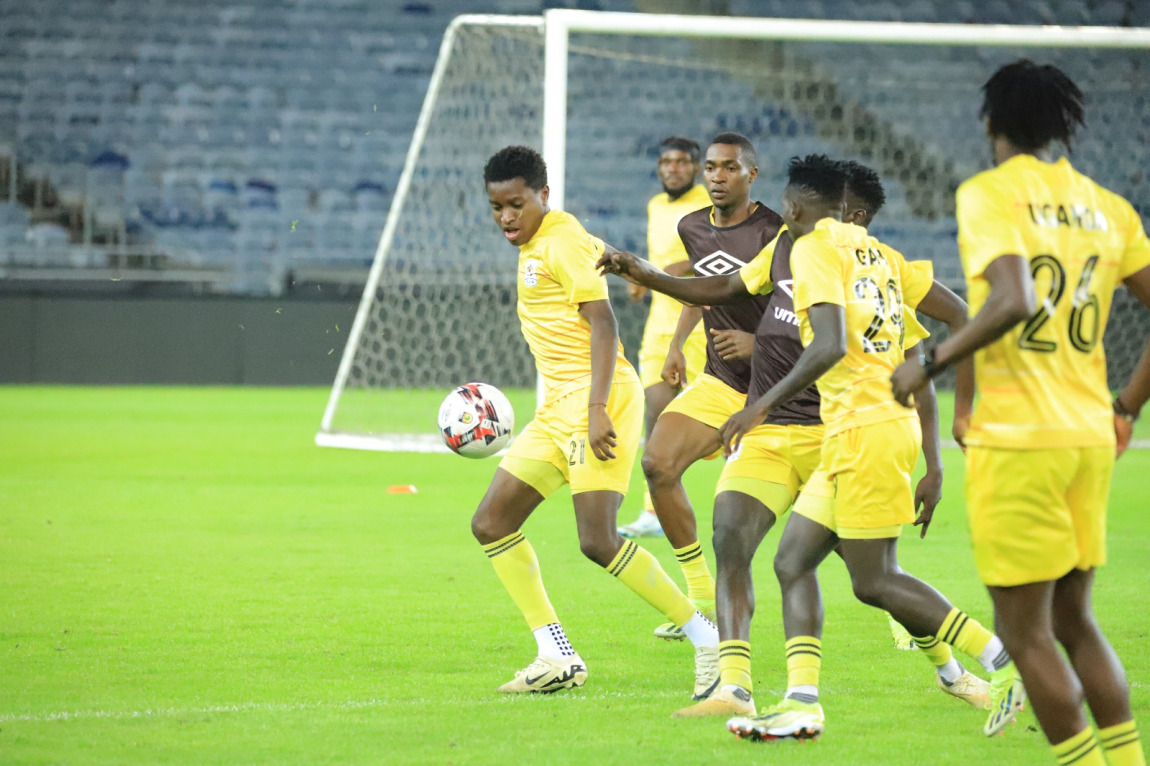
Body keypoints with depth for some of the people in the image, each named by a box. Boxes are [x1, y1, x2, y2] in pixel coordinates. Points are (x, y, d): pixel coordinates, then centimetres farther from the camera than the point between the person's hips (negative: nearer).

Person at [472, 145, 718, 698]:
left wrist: (596, 409, -25)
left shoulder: (562, 242, -10)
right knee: (492, 524, 4)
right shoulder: (534, 246, 17)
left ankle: (707, 639, -9)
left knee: (598, 541, -18)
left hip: (598, 398, -10)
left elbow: (604, 325, -16)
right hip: (558, 407, 10)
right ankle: (558, 659, 5)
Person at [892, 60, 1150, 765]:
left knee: (1026, 632, 1)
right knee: (1074, 622, 18)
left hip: (1016, 441, -6)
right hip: (1090, 437, 6)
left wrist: (930, 364, -13)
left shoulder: (988, 194, -9)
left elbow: (1013, 302, -24)